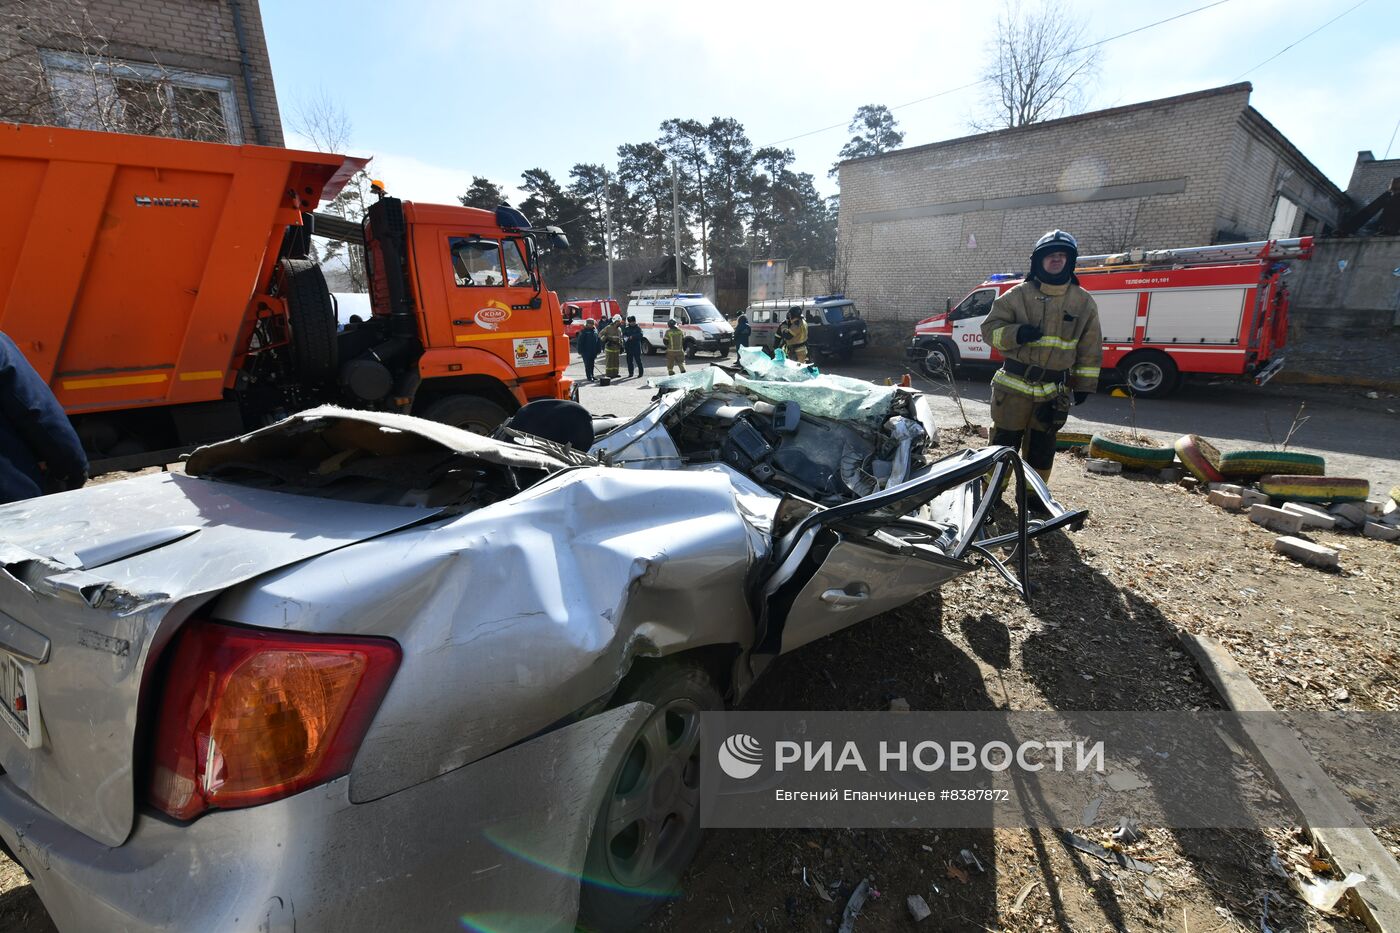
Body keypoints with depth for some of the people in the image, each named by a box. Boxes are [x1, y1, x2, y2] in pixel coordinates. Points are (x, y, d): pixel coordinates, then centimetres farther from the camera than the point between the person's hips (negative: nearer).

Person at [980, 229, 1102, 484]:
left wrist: (1084, 385, 6)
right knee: (1004, 445, 2)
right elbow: (990, 328, -2)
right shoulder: (1018, 295, -2)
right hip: (1014, 386, -3)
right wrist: (1016, 333, -21)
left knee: (1041, 449, 13)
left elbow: (1089, 348, 9)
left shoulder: (1084, 303, 5)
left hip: (1055, 392, 3)